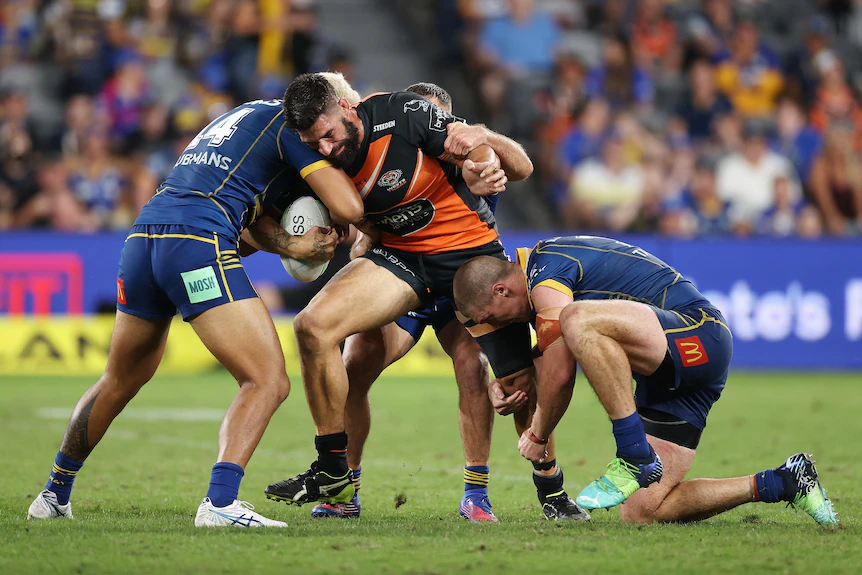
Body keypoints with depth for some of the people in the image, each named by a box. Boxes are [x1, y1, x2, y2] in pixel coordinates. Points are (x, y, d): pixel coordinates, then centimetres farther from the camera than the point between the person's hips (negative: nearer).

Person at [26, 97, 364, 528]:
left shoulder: (246, 113, 32)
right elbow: (348, 208, -4)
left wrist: (294, 246, 4)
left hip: (142, 236, 9)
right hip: (200, 246, -9)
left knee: (118, 383, 27)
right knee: (267, 382, -9)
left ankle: (54, 495, 38)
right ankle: (220, 501, -25)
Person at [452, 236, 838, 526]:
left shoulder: (545, 277, -12)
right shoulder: (552, 257, 19)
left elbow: (560, 374, -13)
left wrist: (536, 436, 2)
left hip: (698, 338, -10)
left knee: (579, 320, -33)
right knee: (642, 512, -2)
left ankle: (635, 455, -25)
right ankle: (783, 483, 12)